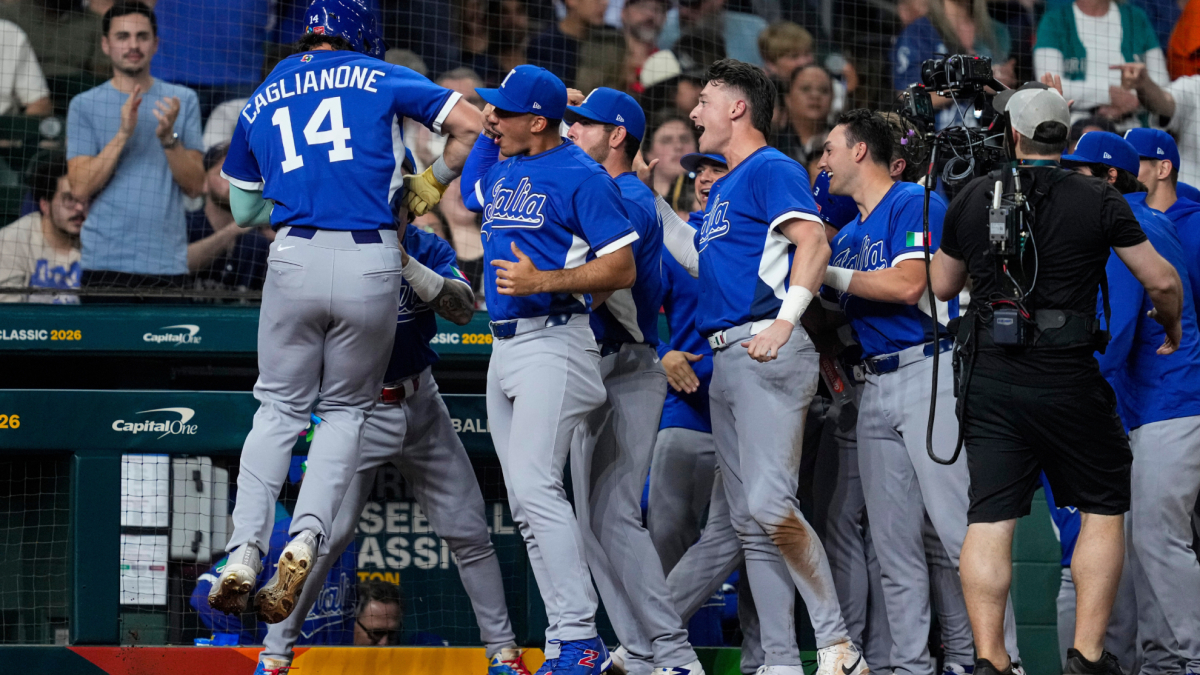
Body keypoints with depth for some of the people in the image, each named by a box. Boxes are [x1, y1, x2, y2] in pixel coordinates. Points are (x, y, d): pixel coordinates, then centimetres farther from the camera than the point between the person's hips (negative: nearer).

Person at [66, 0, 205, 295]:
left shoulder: (183, 101, 9)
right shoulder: (85, 105, 5)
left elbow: (195, 186, 3)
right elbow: (81, 187, -5)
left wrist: (168, 138, -13)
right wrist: (123, 135, -15)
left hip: (168, 266, 1)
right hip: (106, 263, -1)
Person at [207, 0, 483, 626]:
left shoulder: (261, 101, 19)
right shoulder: (378, 78, 11)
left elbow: (243, 209, 28)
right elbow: (471, 125, 6)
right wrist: (431, 183, 19)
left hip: (294, 259, 1)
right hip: (372, 263, -1)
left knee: (279, 408, 14)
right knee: (345, 410, 14)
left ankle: (244, 554, -3)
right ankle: (306, 539, -8)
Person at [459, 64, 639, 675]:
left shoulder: (582, 177, -10)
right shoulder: (499, 166, 14)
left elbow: (623, 268, -13)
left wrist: (542, 281, -23)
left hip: (554, 343, -9)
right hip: (505, 347, 9)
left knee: (535, 486, -20)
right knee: (524, 502, 6)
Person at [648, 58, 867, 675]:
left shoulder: (772, 170, -5)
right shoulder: (725, 185, 24)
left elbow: (813, 241, -18)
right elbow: (699, 258, 35)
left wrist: (784, 322, -29)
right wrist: (650, 197, 32)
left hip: (769, 352, -10)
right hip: (726, 358, 10)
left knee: (769, 502, -22)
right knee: (749, 523, 6)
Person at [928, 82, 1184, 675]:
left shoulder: (971, 200, 4)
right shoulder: (1098, 202, -4)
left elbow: (942, 286, 16)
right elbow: (1162, 281, -3)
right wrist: (1171, 324, 17)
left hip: (989, 381, 2)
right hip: (1068, 380, -2)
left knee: (989, 519, 2)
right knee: (1103, 511, 11)